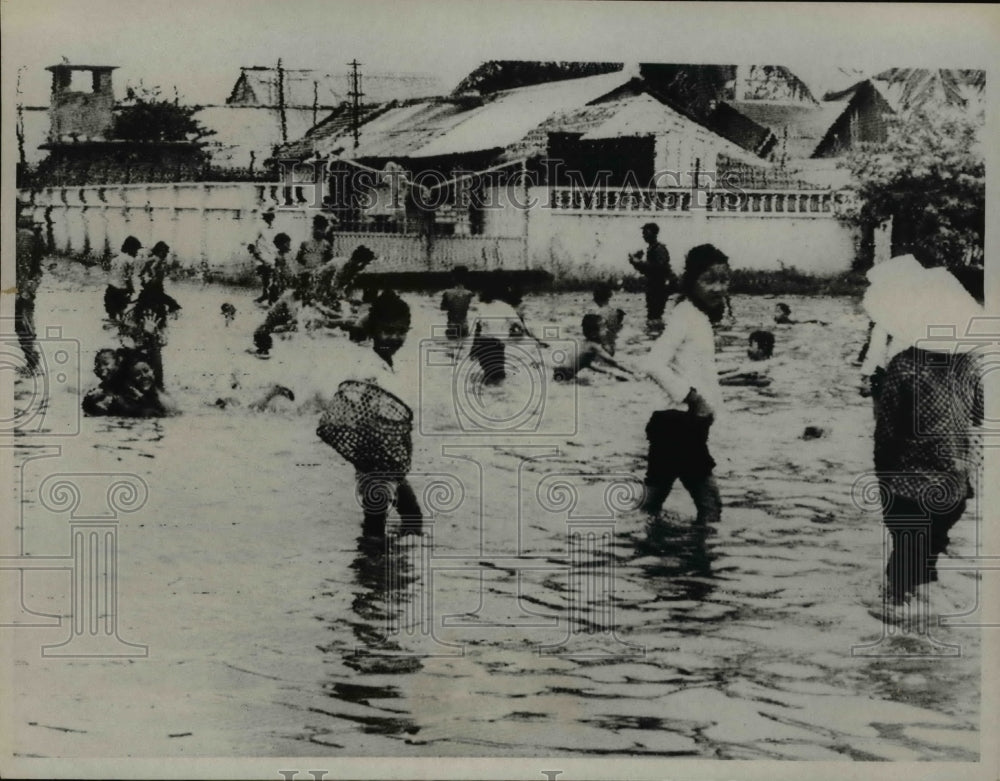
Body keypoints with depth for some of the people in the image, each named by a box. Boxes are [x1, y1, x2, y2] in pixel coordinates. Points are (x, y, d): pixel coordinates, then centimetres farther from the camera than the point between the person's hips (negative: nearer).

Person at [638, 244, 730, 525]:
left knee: (656, 494, 14)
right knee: (709, 505, -10)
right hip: (680, 423, -10)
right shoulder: (685, 315, -15)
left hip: (689, 424, 10)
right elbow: (654, 364, -26)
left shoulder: (701, 317, 16)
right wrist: (689, 394, -24)